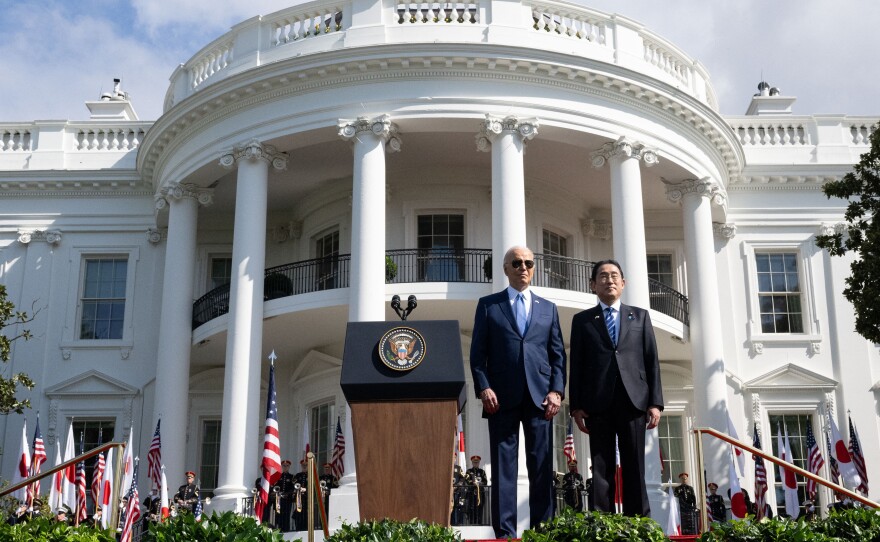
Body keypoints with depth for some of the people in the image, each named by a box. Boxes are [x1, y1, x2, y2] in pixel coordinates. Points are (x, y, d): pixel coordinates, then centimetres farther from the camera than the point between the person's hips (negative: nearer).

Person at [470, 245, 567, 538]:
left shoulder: (548, 308, 17)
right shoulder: (488, 305, 11)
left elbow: (558, 355, 12)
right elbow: (478, 352, 5)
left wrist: (556, 391, -2)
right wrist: (484, 388, -8)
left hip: (539, 396, 2)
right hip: (502, 396, -2)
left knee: (542, 467, 2)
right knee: (503, 466, -2)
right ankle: (505, 532, 0)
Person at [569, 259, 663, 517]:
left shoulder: (640, 316, 15)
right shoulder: (582, 320, 12)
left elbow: (652, 361, 9)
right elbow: (576, 365, 7)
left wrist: (655, 402, 0)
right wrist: (576, 406, -2)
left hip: (633, 400, 1)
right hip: (598, 403, -1)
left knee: (635, 468, 1)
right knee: (601, 469, -1)